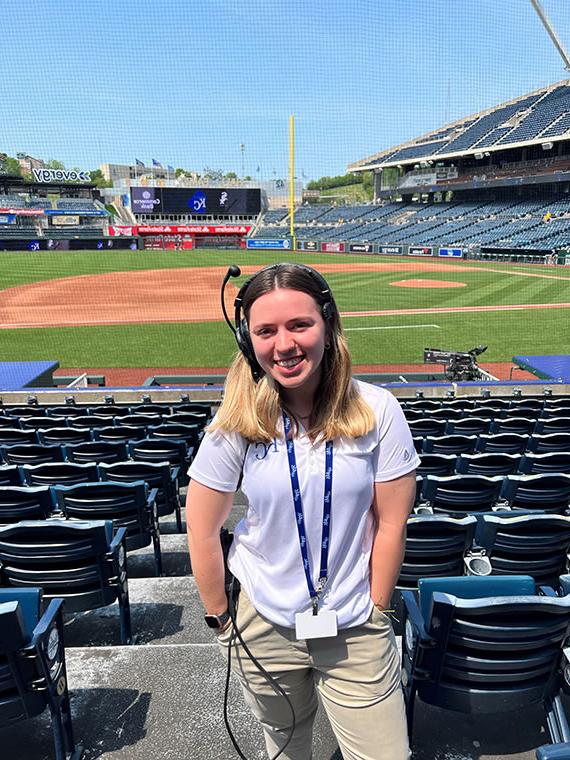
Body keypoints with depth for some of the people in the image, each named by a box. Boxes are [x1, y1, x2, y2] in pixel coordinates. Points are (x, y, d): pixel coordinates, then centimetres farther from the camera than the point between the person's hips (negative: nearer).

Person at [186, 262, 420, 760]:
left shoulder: (376, 410, -13)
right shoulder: (236, 424, -13)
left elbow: (391, 523, -6)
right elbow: (202, 532, -4)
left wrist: (376, 611, 0)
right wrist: (219, 618, 2)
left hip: (356, 630, 0)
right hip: (264, 625, 1)